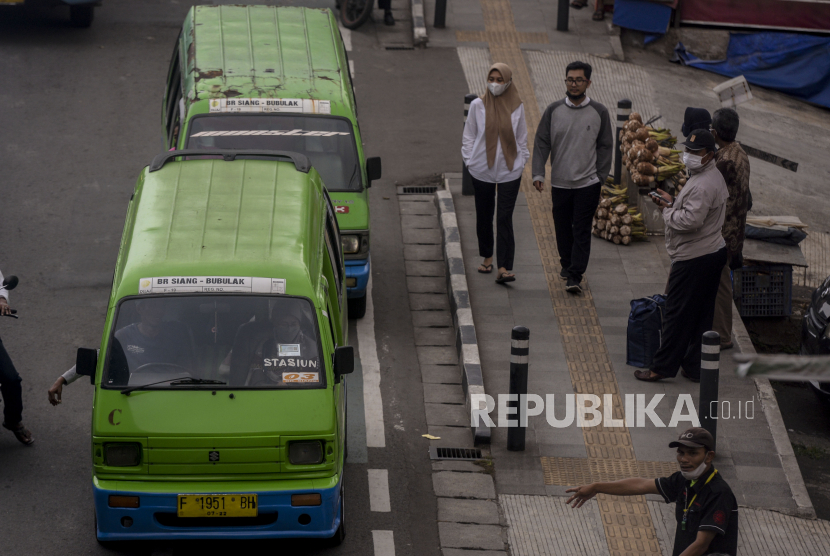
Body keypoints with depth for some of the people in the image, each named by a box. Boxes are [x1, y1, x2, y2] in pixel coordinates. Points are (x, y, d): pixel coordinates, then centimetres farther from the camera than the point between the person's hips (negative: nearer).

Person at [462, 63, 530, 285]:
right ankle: (487, 257, 32)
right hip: (482, 170, 1)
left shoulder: (517, 107, 0)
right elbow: (468, 136, 5)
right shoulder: (478, 105, -3)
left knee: (505, 218, -8)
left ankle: (504, 267, -12)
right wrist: (470, 161, 0)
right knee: (484, 216, 11)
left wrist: (521, 161, 4)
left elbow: (522, 138, 10)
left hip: (509, 171, -1)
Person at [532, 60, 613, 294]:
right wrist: (538, 173, -10)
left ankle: (575, 276, -7)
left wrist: (600, 177, -3)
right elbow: (541, 143, 1)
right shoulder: (554, 110, 0)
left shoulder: (599, 112, -2)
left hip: (588, 183, -2)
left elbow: (605, 147, 4)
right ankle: (567, 264, 35)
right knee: (562, 228, 14)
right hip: (560, 182, 2)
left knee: (582, 231, -6)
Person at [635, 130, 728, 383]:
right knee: (702, 315, 14)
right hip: (714, 252, 11)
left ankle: (663, 367, 5)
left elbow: (690, 220, -29)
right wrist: (673, 203, 8)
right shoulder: (714, 176, 13)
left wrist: (667, 212, -12)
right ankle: (695, 368, 20)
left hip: (693, 259, -11)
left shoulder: (703, 185, -23)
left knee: (677, 315, -2)